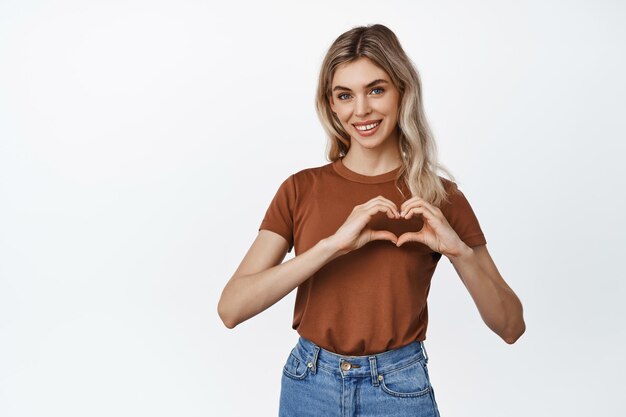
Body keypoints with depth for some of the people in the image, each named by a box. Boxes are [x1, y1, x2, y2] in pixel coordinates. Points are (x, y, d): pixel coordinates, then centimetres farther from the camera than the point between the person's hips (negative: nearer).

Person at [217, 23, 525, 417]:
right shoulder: (301, 189, -6)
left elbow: (510, 326, -5)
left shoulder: (439, 196, -7)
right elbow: (231, 308, -16)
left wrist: (460, 251, -22)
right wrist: (331, 245, -26)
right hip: (308, 385, 1)